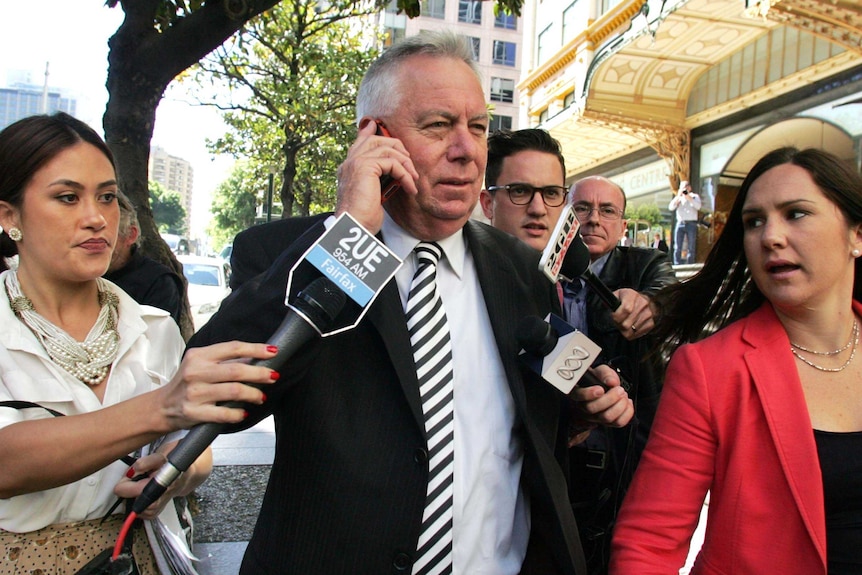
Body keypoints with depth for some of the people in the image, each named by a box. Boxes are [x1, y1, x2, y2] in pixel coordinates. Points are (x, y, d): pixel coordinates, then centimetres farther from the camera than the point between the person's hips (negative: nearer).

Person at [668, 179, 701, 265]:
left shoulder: (695, 196, 11)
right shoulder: (678, 198, 16)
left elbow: (698, 206, -7)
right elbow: (671, 207, 1)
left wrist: (688, 197, -11)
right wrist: (678, 196, -4)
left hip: (691, 224, -2)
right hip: (680, 223, 2)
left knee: (691, 248, -4)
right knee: (677, 248, -4)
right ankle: (676, 266, -3)